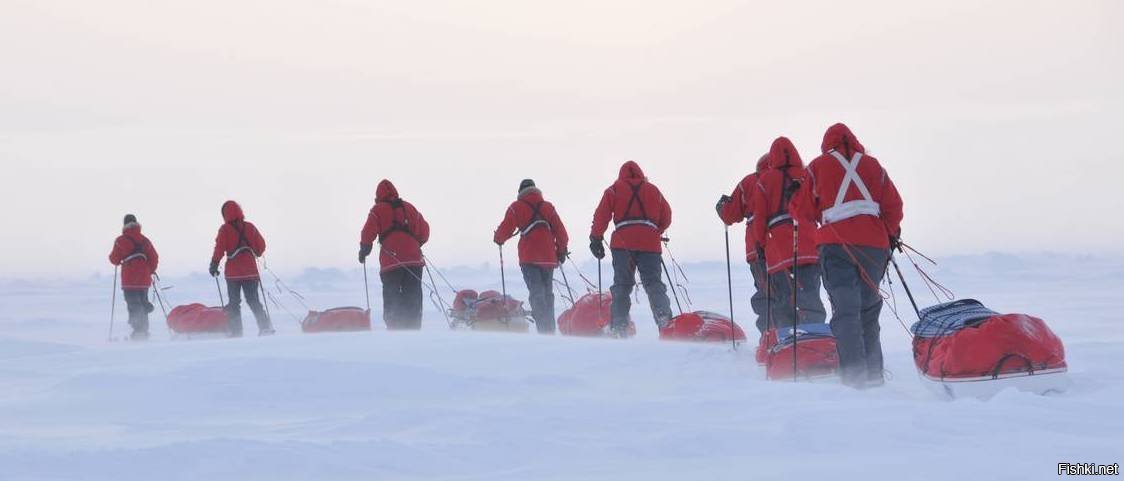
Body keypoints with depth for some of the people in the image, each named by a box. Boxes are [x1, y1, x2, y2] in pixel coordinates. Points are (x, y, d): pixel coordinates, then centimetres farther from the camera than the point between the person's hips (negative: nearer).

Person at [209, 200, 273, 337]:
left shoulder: (225, 229, -6)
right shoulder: (250, 227, 4)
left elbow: (219, 249, -11)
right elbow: (261, 246, 7)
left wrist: (214, 264, -1)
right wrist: (255, 254, 27)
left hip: (233, 272, -3)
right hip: (251, 270, 3)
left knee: (234, 302, 4)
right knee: (254, 300, 10)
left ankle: (236, 331, -3)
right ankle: (265, 326, -2)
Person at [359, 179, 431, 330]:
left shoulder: (378, 210, 4)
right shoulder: (409, 208, 17)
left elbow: (368, 233, -5)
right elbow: (424, 231, 17)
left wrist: (364, 250, 9)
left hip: (391, 261, -4)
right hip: (414, 259, 4)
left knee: (391, 299, -1)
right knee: (413, 299, 7)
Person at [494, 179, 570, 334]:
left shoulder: (517, 207, 2)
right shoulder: (548, 207, 12)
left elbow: (505, 229, 0)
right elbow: (560, 231, 11)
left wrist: (498, 238, 22)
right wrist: (562, 250, 23)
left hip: (529, 258, -3)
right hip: (548, 257, 3)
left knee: (536, 293, -8)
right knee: (547, 293, 15)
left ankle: (543, 328, -22)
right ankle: (550, 330, 14)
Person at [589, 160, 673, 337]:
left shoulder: (614, 190, 13)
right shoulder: (653, 190, 19)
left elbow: (602, 215, 2)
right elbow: (666, 218, 20)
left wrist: (596, 238, 7)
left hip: (622, 243, -1)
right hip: (649, 243, 1)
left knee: (622, 284, 4)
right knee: (653, 282, 2)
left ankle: (619, 325, -5)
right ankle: (663, 316, -21)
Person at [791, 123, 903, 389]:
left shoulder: (819, 166, 7)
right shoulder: (872, 165, 13)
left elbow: (804, 209, 7)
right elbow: (893, 205, 10)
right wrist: (891, 234, 26)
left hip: (837, 244, -3)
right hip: (874, 245, 3)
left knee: (846, 311, -7)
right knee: (868, 310, 16)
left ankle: (855, 373, -21)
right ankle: (874, 373, 13)